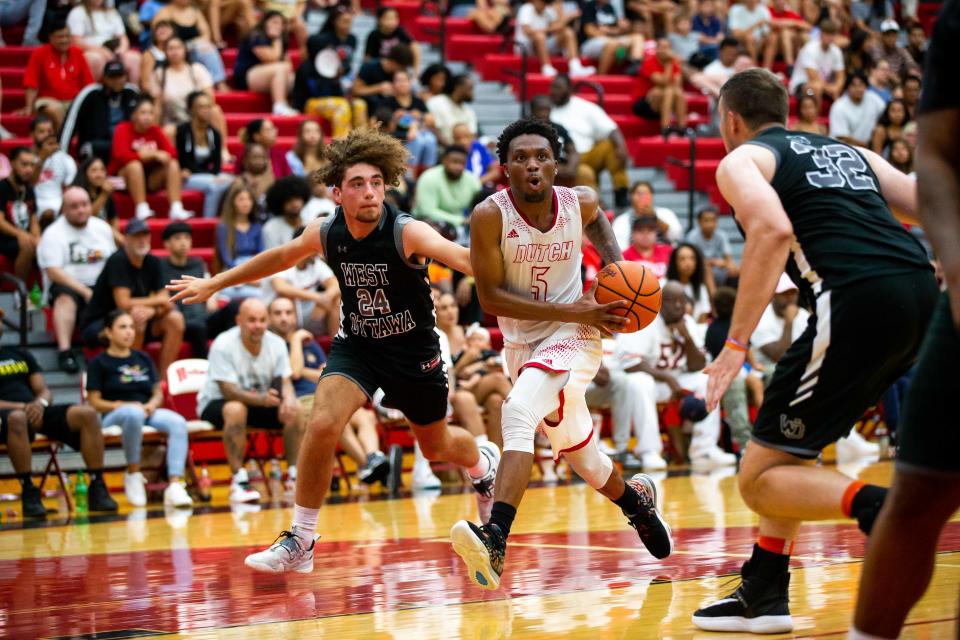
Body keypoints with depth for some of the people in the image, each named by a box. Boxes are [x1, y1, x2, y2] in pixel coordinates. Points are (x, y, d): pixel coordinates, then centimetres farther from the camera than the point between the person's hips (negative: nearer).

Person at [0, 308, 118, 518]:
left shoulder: (21, 354, 25)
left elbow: (45, 391, 18)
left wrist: (40, 403, -6)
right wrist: (21, 407, -17)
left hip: (36, 412, 5)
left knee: (87, 413, -20)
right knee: (17, 418, -42)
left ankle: (97, 487, -22)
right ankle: (28, 492, -36)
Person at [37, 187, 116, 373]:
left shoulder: (102, 227, 15)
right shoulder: (53, 234, -2)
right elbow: (53, 272, -12)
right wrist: (85, 292, -21)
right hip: (67, 287, -4)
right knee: (66, 296, -39)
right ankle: (64, 351, -46)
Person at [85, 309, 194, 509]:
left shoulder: (143, 359, 23)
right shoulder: (99, 363, 8)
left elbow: (158, 393, 18)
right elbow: (94, 402, 0)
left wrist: (152, 404, -5)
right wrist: (123, 405, -14)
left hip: (147, 412, 5)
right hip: (114, 415, -5)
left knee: (178, 423, -29)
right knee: (134, 414, -42)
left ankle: (175, 486, -40)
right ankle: (133, 475, -23)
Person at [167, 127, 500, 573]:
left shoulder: (407, 232, -26)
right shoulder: (325, 234, -13)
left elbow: (459, 256, -45)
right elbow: (280, 257, 8)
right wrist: (214, 284, 16)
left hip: (415, 349, -2)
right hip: (357, 344, 2)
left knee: (437, 447, 17)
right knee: (322, 424, -22)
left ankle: (485, 462, 55)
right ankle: (300, 540, -9)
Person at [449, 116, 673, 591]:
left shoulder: (580, 202, -9)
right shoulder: (490, 216, -17)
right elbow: (491, 297, -17)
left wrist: (615, 266, 1)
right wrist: (571, 310, -22)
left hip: (573, 337, -2)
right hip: (521, 342, 2)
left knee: (518, 413, -30)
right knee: (578, 454, 18)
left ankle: (494, 540, -41)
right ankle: (635, 498, 51)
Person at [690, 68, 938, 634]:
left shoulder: (741, 161, 11)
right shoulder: (848, 151, 30)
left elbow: (773, 229, -11)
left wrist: (737, 342, -11)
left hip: (859, 301, -7)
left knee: (760, 479, 1)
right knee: (785, 444, 25)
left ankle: (879, 507, -24)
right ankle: (763, 596, 24)